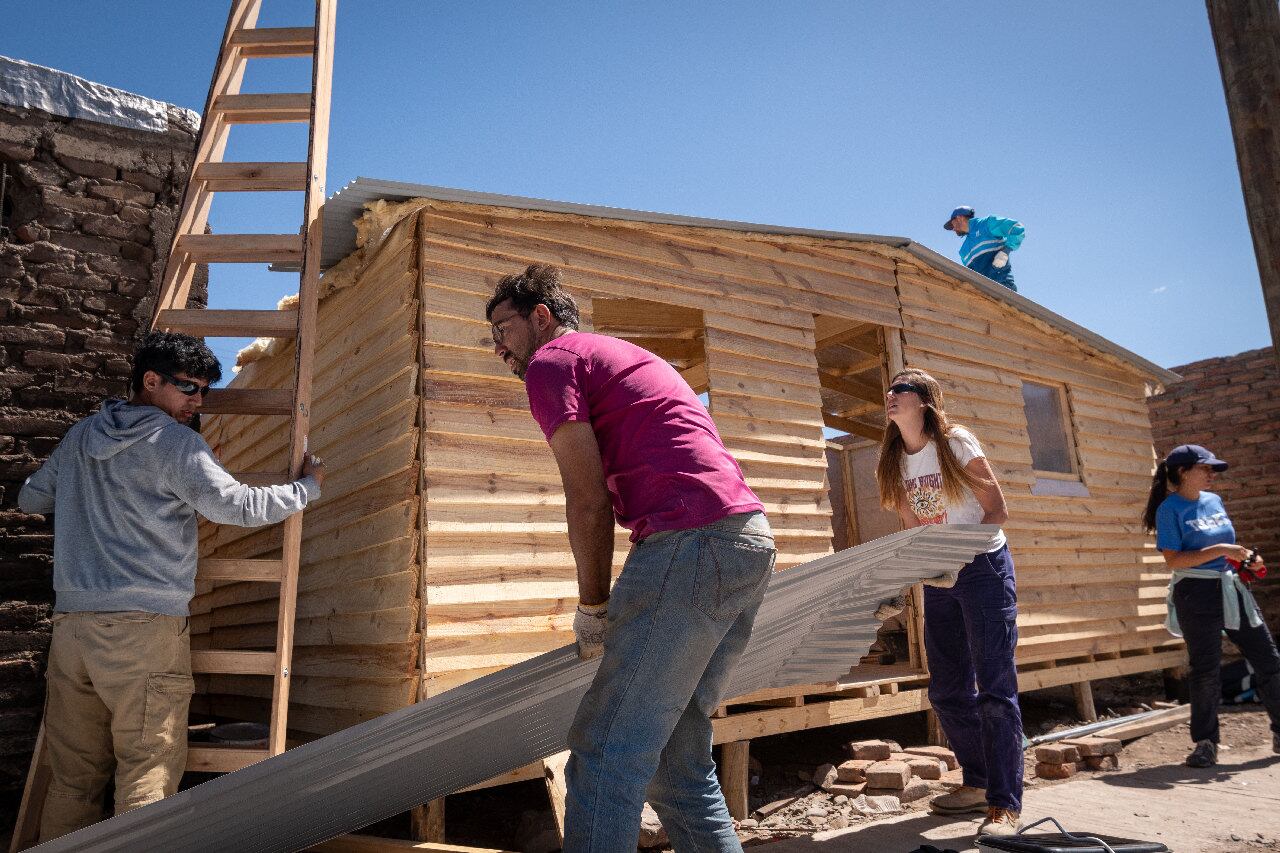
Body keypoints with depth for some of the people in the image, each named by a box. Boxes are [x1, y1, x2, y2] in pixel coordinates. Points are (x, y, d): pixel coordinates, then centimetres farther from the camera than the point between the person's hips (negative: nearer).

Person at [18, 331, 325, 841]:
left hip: (70, 623, 7)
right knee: (147, 777, -1)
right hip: (145, 626, -7)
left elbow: (31, 500, 29)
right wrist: (308, 486, -2)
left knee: (73, 778, 13)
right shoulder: (176, 442, -6)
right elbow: (236, 505, -15)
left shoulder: (79, 436, 16)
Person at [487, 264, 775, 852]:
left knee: (604, 755, -6)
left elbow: (589, 499, -5)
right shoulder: (627, 357, 31)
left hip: (693, 541, -10)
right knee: (678, 756, 16)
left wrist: (592, 609, 5)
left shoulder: (551, 361, 4)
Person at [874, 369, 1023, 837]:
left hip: (983, 569, -6)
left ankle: (1005, 804, -1)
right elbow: (913, 531, 9)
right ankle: (978, 782, 27)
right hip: (937, 581, 6)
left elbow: (998, 510, -10)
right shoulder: (893, 463, 5)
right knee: (947, 690, 11)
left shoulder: (956, 443, -10)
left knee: (994, 687, -8)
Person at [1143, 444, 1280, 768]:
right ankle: (1205, 744, 11)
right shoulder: (1170, 509, -9)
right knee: (1206, 669, -1)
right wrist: (1219, 550, -20)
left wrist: (1242, 556, 2)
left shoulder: (1214, 501, 11)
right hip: (1197, 594, -7)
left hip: (1231, 588, 7)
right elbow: (1173, 559, -16)